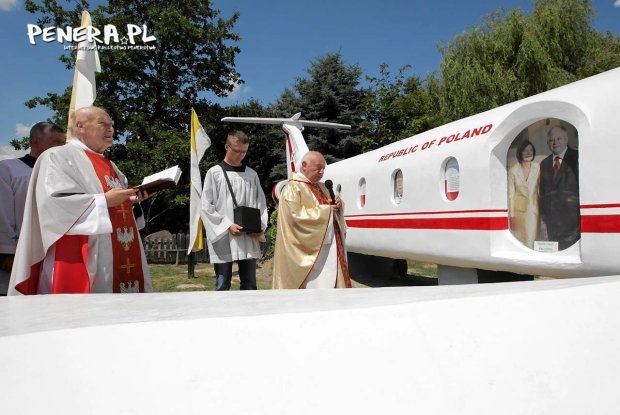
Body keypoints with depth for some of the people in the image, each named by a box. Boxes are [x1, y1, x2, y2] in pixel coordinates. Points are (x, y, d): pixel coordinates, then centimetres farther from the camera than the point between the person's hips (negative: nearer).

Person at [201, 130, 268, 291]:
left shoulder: (252, 174, 10)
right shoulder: (214, 173, 1)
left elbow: (261, 204, 11)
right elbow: (206, 207, -3)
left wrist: (261, 226, -5)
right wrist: (227, 226, -14)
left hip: (249, 238, 3)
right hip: (223, 238, -3)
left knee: (249, 284, 7)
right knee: (223, 285, 4)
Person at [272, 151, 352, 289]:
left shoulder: (321, 187, 18)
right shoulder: (293, 188, -8)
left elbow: (333, 210, 25)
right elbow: (295, 216, -20)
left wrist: (337, 204, 1)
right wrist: (324, 210, -16)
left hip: (330, 246, 8)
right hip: (311, 249, -8)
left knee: (331, 284, 9)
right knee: (316, 287, -7)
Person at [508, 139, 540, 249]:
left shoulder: (537, 167, -2)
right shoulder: (513, 170, -6)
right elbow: (511, 194, -5)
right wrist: (511, 216, -6)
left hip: (533, 208, 1)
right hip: (519, 209, -1)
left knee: (531, 239, 2)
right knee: (519, 240, 2)